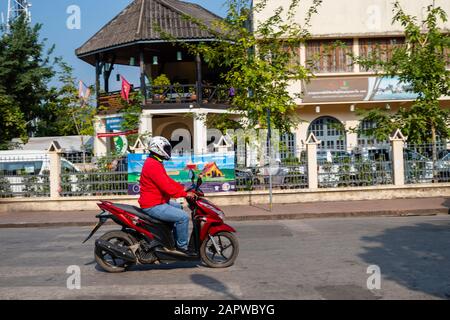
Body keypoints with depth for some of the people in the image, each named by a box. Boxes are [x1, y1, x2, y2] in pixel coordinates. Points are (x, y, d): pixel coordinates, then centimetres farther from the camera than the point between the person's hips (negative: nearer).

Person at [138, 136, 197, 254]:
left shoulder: (155, 163, 15)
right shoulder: (153, 165, -21)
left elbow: (168, 180, 15)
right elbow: (167, 187, -27)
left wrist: (183, 189, 5)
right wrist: (185, 194, -21)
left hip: (157, 201, 12)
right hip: (153, 206, -12)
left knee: (179, 207, 28)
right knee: (183, 217, -17)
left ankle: (176, 238, 32)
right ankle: (182, 245, -4)